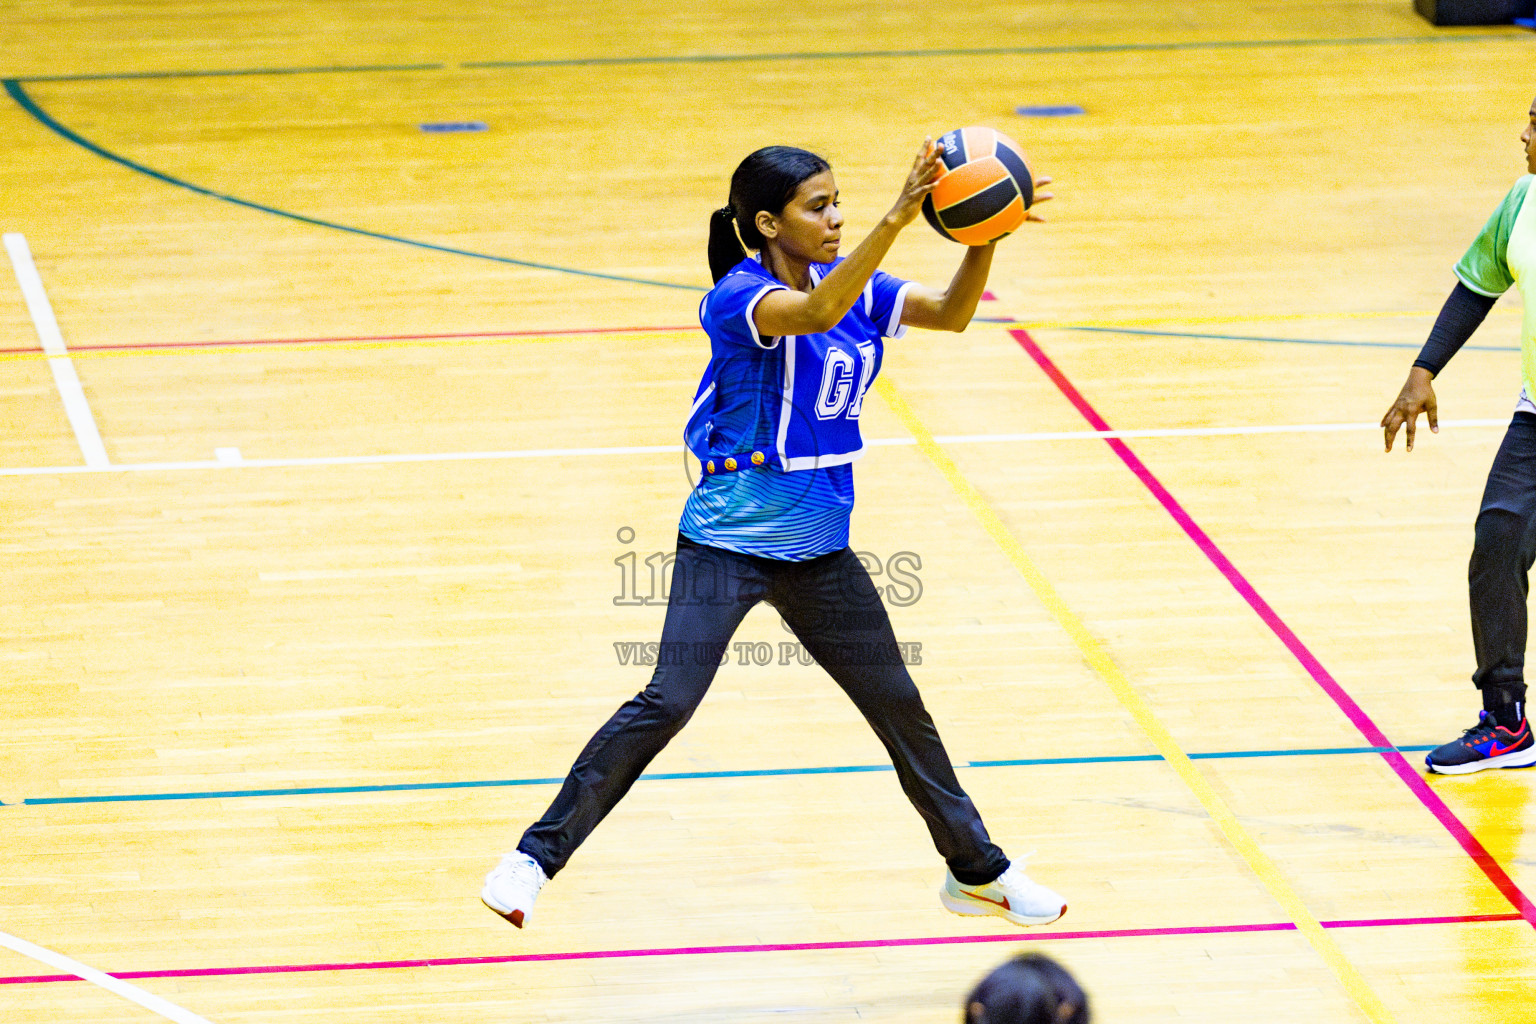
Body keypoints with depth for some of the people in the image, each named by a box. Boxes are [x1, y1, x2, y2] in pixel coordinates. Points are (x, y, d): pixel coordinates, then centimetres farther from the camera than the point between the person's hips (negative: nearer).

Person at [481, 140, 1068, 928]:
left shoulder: (851, 283, 3)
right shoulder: (739, 295, -18)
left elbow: (951, 313, -2)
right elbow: (815, 313, -37)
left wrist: (984, 238, -20)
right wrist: (894, 221, -47)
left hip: (818, 548, 7)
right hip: (727, 543, -7)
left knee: (897, 704, 14)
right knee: (667, 701, -19)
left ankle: (977, 871, 29)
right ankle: (537, 855, -9)